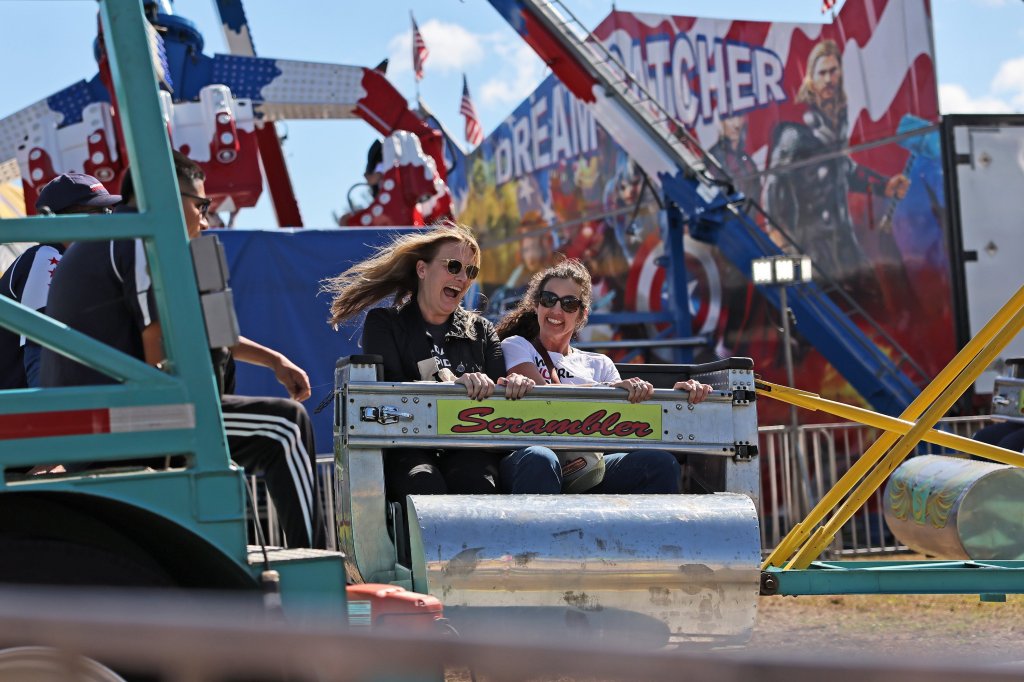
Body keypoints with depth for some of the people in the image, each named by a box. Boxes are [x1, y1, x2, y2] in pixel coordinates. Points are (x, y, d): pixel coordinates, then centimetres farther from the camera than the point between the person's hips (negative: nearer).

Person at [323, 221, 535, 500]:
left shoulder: (481, 330, 25)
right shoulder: (384, 324, 14)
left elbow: (498, 389, 10)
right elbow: (389, 387, -5)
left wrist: (514, 383, -17)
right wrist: (454, 385, -22)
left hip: (467, 448, 2)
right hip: (405, 445, -2)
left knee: (478, 485, -35)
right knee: (426, 486, -38)